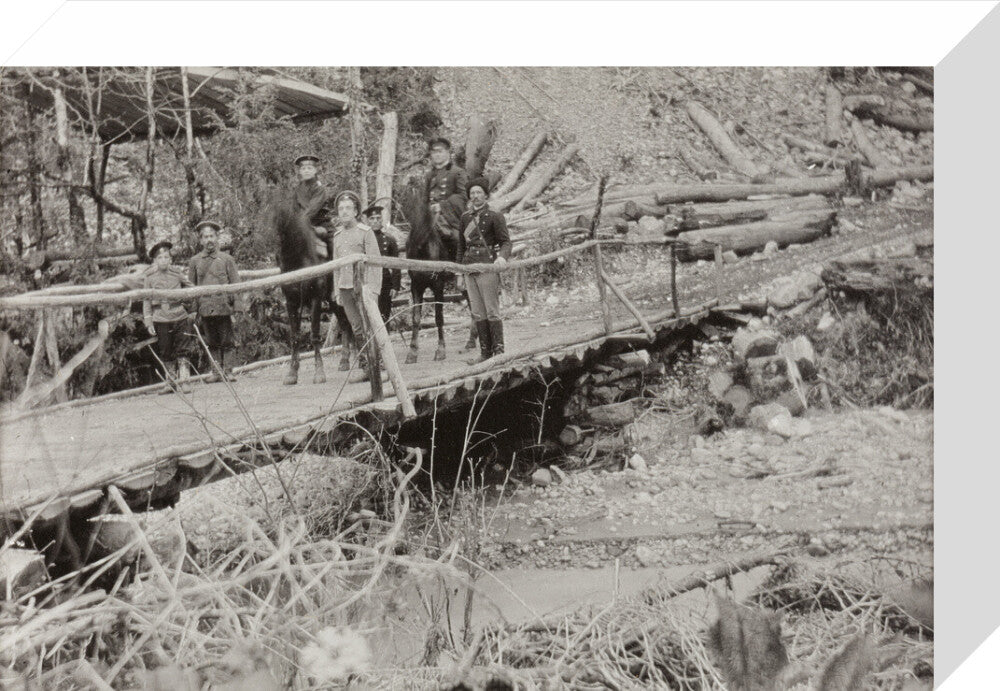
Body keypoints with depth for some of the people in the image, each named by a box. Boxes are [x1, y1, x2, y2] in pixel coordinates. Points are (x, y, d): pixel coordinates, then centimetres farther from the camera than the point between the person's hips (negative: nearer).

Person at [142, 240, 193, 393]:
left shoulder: (177, 273, 3)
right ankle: (170, 382, 16)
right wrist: (148, 322, -1)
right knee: (165, 354, 5)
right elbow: (146, 300, 3)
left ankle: (183, 380, 4)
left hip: (179, 317, 0)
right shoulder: (149, 277, 0)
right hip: (160, 319, 0)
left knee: (181, 351, -1)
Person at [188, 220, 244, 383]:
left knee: (226, 342, 1)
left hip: (224, 308, -2)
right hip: (205, 309, 2)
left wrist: (238, 308, -5)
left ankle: (228, 371, 10)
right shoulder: (195, 261, 9)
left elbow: (236, 285, 3)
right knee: (212, 343, 7)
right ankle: (216, 372, 15)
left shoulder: (226, 259, 4)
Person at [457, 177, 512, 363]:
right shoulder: (466, 217, 14)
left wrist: (502, 256, -25)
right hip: (470, 269, 6)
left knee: (492, 311, -4)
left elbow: (505, 241, -5)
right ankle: (485, 352, 12)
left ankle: (499, 351, 1)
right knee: (477, 313, 7)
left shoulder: (495, 217, -3)